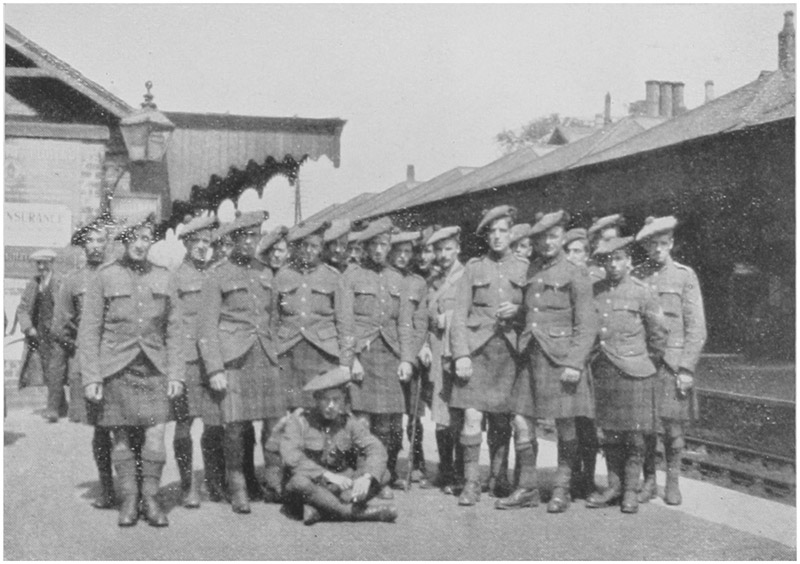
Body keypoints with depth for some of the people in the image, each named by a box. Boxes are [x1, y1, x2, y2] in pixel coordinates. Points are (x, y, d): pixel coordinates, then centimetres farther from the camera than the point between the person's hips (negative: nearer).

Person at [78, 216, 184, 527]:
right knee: (122, 437, 4)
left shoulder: (164, 278, 8)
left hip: (154, 368, 1)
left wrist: (175, 374, 4)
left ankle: (150, 497, 9)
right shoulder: (104, 277, 1)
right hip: (116, 369, -1)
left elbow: (173, 330, 10)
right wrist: (91, 377, -6)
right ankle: (129, 498, 18)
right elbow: (89, 330, 0)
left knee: (155, 436, -6)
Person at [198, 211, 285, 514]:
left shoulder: (266, 273, 17)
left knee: (276, 422, -3)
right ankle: (238, 491, 9)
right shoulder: (217, 276, 3)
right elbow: (208, 327, -1)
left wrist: (279, 354, 13)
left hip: (266, 355, 4)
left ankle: (276, 485, 8)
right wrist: (214, 369, -9)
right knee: (236, 426, -4)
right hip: (234, 357, -4)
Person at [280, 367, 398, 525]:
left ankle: (318, 509, -29)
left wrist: (366, 477, -31)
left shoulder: (350, 422, 3)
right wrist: (327, 475, -30)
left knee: (375, 478, -19)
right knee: (300, 481, -36)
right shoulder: (298, 421, -7)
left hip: (338, 488, 3)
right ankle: (354, 512, -27)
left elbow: (376, 450, -10)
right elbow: (291, 457, -20)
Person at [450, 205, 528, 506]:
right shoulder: (474, 267, 7)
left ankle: (497, 476, 26)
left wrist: (518, 310, -8)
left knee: (501, 418, 7)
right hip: (477, 348, -1)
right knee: (473, 417, -9)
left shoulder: (524, 268, 9)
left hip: (509, 349, 1)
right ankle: (471, 483, 1)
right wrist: (461, 354, -7)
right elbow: (459, 314, 3)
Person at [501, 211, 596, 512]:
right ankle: (526, 488, 14)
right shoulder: (529, 272, 13)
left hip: (560, 358, -5)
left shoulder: (575, 275, -2)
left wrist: (575, 363, -14)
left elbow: (586, 326, -6)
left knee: (565, 425, 4)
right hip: (530, 356, 5)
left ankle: (562, 490, 17)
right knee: (521, 422, 2)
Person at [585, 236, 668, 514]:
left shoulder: (641, 292, -4)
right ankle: (614, 486, 18)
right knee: (609, 433, 9)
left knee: (633, 434, 0)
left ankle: (631, 490, 9)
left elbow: (659, 332, 3)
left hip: (633, 372, -4)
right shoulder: (594, 291, 6)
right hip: (603, 371, 4)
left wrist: (645, 360, 10)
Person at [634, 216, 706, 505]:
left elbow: (696, 328, 1)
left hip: (673, 363, -1)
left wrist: (686, 368, -7)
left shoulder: (684, 276, 3)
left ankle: (672, 482, 17)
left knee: (672, 425, 1)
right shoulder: (636, 277, 7)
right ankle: (648, 481, 16)